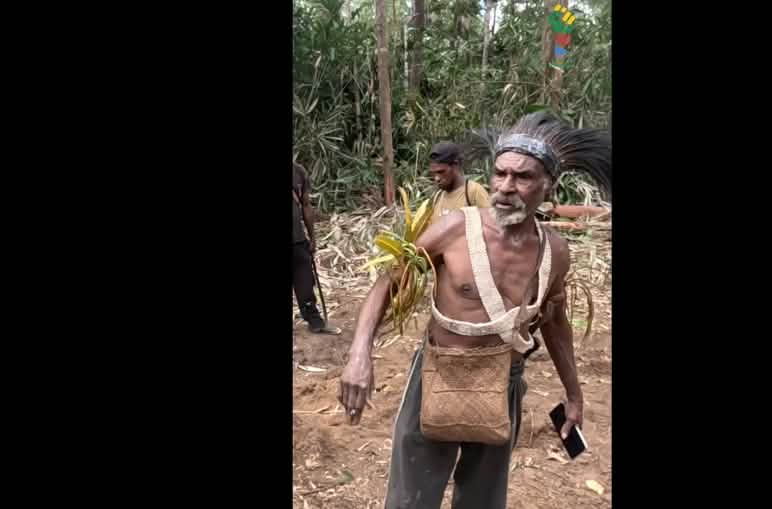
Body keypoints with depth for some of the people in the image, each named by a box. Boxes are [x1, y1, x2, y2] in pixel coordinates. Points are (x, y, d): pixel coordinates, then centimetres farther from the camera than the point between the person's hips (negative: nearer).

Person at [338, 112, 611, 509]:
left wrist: (573, 394, 20)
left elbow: (554, 322, 11)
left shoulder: (554, 251, -7)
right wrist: (360, 353, -22)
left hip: (502, 391, 3)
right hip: (437, 382, -3)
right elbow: (388, 282, -8)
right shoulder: (456, 228, -18)